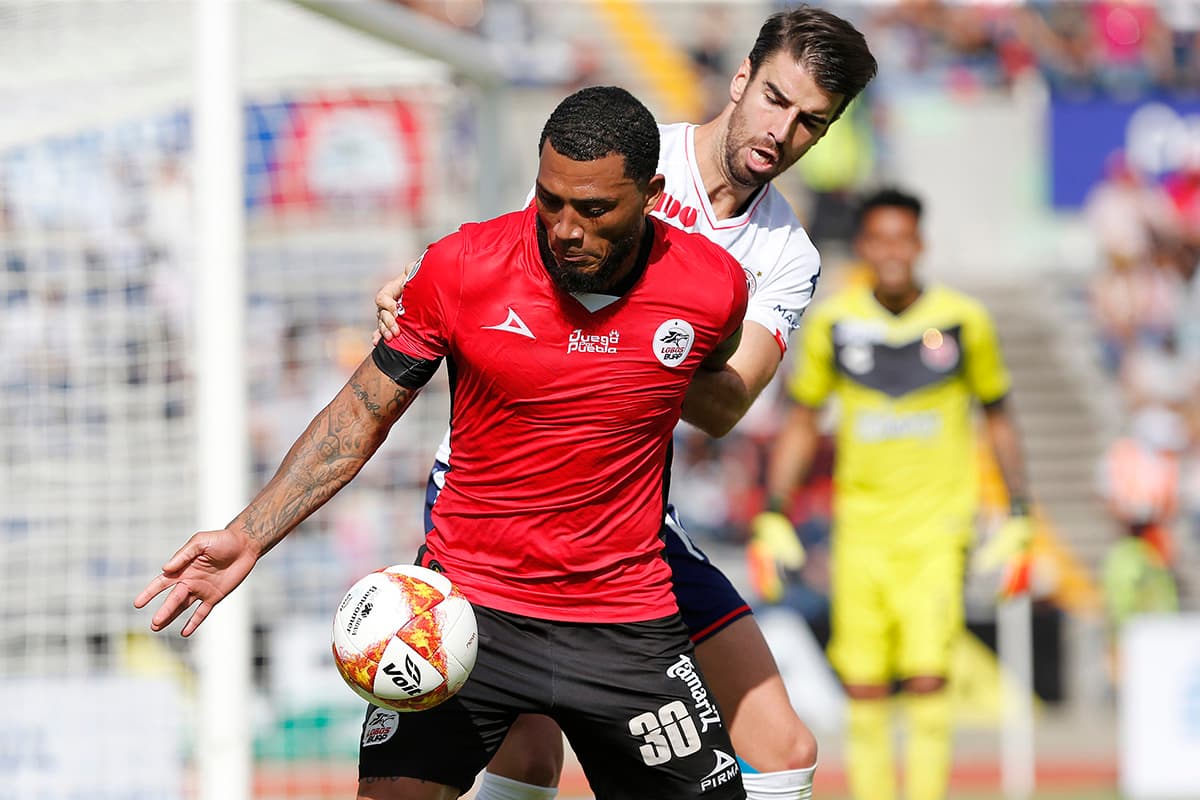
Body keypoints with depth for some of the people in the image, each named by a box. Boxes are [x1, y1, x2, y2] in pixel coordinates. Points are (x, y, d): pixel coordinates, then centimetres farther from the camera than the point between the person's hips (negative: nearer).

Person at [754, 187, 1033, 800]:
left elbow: (998, 419, 11)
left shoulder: (963, 321, -2)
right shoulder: (832, 324, 1)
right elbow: (800, 423, 12)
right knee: (862, 688, -1)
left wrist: (1019, 515, 9)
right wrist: (772, 516, 6)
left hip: (937, 521, -2)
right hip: (860, 520, 2)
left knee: (927, 676, -15)